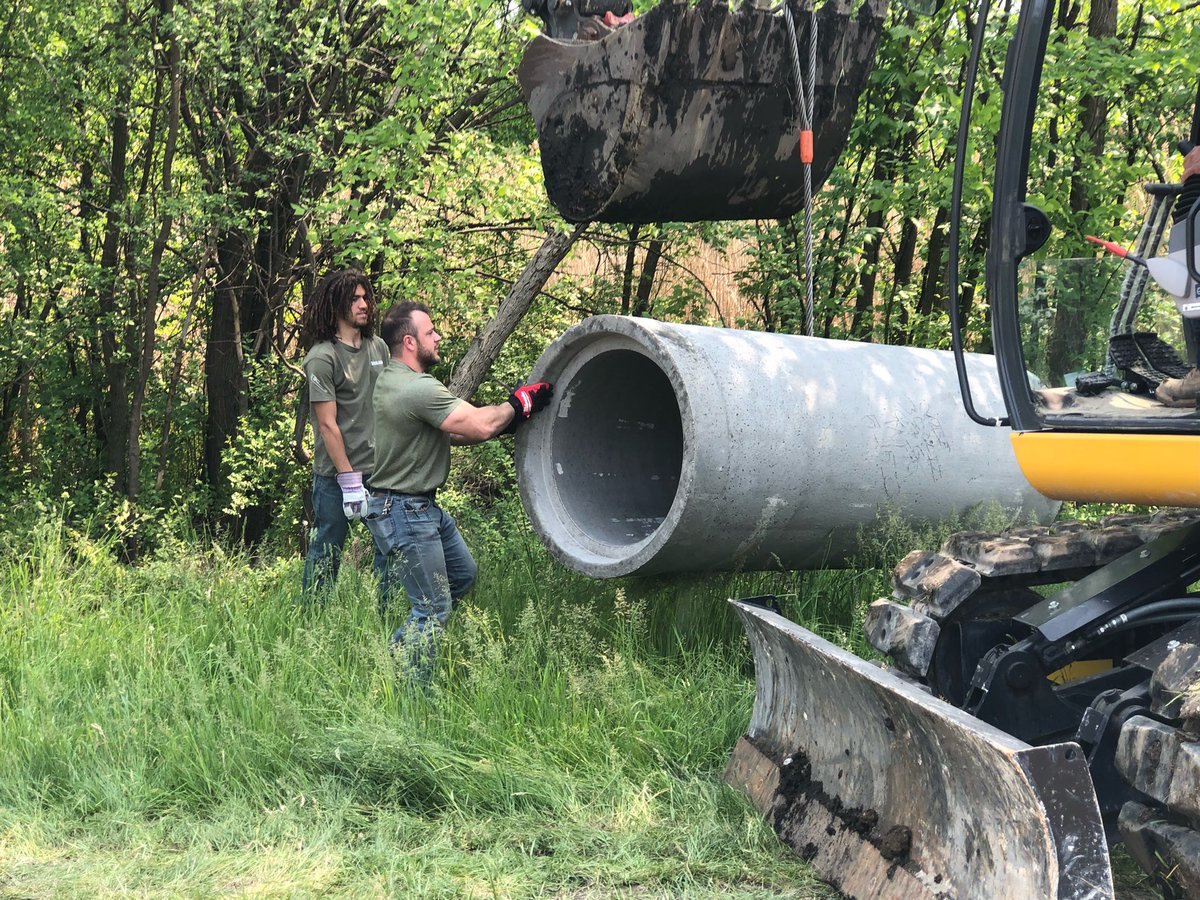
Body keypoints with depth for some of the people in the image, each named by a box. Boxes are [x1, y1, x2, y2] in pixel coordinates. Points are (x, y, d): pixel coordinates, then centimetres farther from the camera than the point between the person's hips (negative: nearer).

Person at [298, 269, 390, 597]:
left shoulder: (378, 347, 9)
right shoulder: (322, 357, -11)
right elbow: (327, 425, -14)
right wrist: (349, 480, -17)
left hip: (379, 468, 6)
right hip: (335, 475, -6)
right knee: (326, 553, 2)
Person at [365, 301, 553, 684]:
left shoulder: (389, 380, 10)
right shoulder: (418, 388, -24)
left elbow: (447, 433, 14)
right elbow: (480, 426, -26)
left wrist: (500, 422, 4)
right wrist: (519, 403, -9)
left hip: (423, 507, 11)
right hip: (403, 512, -11)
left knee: (462, 574, 22)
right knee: (433, 608, -5)